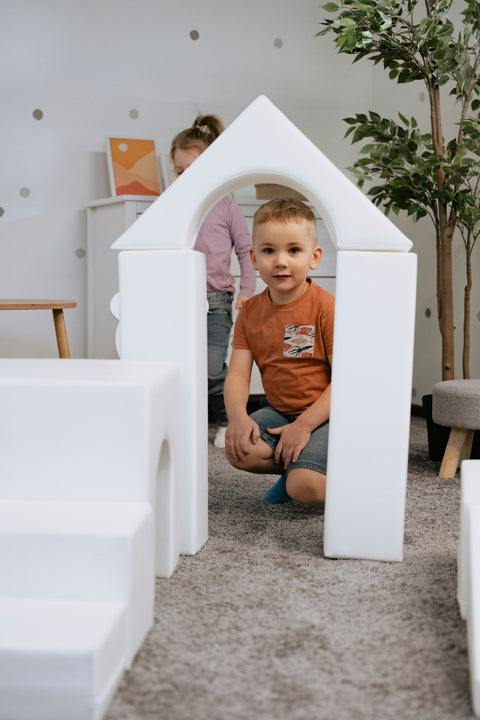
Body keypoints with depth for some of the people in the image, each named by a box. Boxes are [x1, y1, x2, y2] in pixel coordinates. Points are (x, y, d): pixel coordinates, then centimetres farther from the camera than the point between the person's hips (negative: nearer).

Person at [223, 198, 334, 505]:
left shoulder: (326, 306, -14)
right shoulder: (250, 312, 3)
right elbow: (238, 373, 0)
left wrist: (304, 425, -21)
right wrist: (238, 416, -21)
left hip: (324, 413, -5)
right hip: (278, 411, 5)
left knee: (305, 486, -26)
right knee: (238, 450, -22)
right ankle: (292, 467, 5)